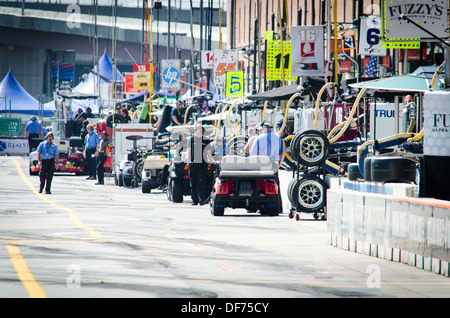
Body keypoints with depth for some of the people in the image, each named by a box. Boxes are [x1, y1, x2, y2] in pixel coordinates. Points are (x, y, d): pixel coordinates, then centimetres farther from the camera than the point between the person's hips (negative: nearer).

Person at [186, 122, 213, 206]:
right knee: (193, 183, 3)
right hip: (192, 163, 0)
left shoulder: (206, 140, 14)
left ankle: (202, 199, -19)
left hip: (203, 163, 0)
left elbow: (209, 153, 16)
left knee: (201, 181, -12)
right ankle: (194, 200, 10)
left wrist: (211, 162, 9)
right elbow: (188, 150, 7)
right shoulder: (191, 139, 10)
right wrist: (188, 160, -8)